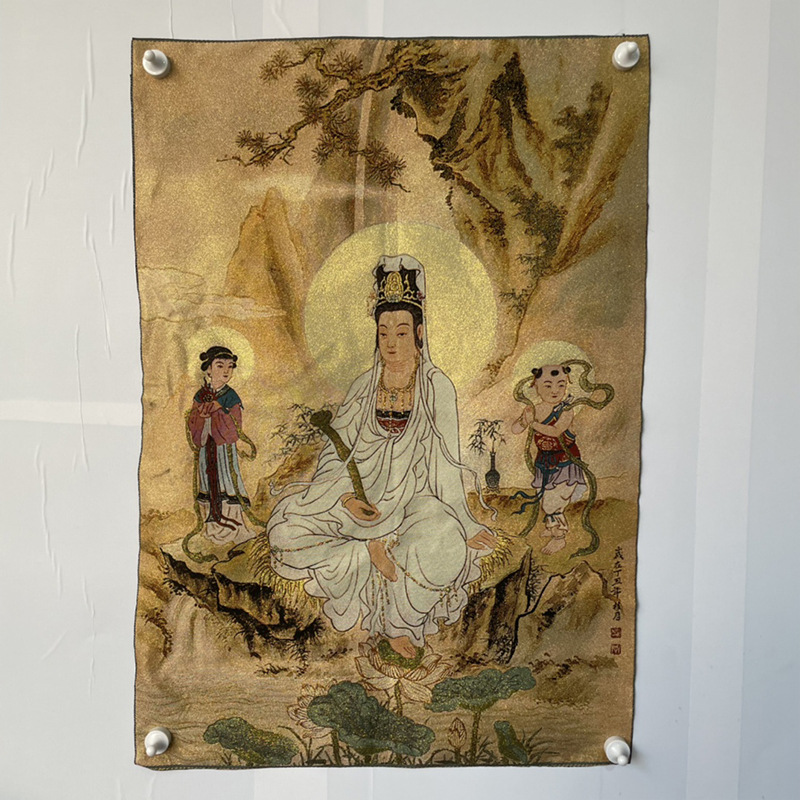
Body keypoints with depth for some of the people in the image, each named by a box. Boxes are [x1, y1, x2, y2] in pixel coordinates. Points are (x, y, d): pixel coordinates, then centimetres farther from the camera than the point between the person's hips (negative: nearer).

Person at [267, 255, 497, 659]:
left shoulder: (437, 387, -6)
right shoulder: (364, 386, 4)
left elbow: (445, 466, -7)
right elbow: (335, 449, 4)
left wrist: (463, 526, -14)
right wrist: (346, 495, -14)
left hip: (415, 501, -2)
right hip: (362, 498, 3)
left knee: (445, 549, -34)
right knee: (285, 530, -15)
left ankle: (400, 621, -5)